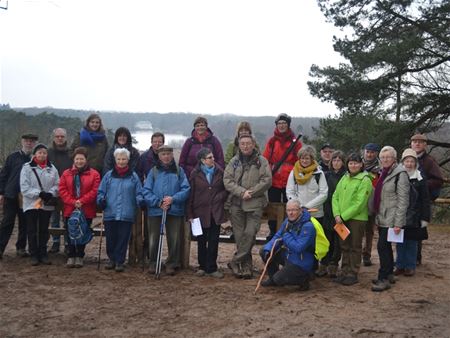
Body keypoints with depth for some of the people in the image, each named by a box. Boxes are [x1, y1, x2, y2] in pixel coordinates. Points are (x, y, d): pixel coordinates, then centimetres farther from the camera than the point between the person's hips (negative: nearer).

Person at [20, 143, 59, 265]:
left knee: (44, 231, 10)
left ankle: (43, 254, 19)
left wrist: (50, 194, -15)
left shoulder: (52, 168, 4)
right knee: (32, 231, 4)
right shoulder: (27, 168, -4)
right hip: (31, 204, -2)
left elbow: (57, 185, 4)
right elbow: (24, 188, -9)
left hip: (47, 205, 2)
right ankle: (34, 255, 13)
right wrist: (39, 193, -18)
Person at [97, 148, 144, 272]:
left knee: (123, 238, 2)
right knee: (110, 238, 8)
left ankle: (120, 261, 13)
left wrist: (141, 201, -12)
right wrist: (101, 200, -8)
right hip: (110, 213, 1)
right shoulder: (108, 175, 7)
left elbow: (138, 193, 6)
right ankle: (112, 259, 25)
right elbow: (101, 191, 10)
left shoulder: (133, 176, 6)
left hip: (126, 214, -1)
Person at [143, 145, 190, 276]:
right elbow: (146, 191, -1)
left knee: (174, 239, 4)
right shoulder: (153, 171, 5)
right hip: (155, 210, 0)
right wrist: (158, 202, -14)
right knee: (153, 239, 6)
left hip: (175, 211, 0)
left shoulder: (179, 171, 5)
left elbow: (186, 189, -1)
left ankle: (172, 264, 18)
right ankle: (153, 263, 21)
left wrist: (173, 199, -16)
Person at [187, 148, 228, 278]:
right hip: (200, 212, -1)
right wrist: (190, 214, -4)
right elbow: (190, 194, -2)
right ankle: (202, 266, 24)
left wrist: (220, 198, -7)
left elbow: (226, 189, 11)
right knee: (201, 241, 10)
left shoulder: (219, 172, 1)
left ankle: (211, 268, 11)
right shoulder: (195, 174, -3)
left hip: (216, 212, 1)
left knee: (213, 241, 3)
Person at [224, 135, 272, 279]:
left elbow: (267, 181, -6)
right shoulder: (234, 161, 10)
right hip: (236, 204, 3)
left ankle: (235, 262, 1)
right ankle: (246, 266, 15)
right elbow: (227, 180, 0)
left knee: (250, 234, -12)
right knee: (239, 235, 4)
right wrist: (242, 192, -13)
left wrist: (250, 192, -12)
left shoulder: (261, 161, 3)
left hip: (255, 204, -2)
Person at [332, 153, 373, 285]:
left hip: (357, 218, -6)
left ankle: (353, 274, 12)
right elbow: (335, 197, 7)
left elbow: (359, 203, -16)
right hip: (342, 218, 6)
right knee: (344, 246, 12)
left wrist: (344, 216, -16)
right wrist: (337, 214, -7)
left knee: (355, 247, 4)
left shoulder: (365, 180, -10)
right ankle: (345, 272, 21)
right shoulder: (344, 178, 10)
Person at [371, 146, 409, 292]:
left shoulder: (400, 173, -12)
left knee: (382, 246, -11)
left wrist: (398, 223, -19)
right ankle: (389, 275, 25)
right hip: (381, 218, 8)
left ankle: (384, 279, -4)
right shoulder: (383, 173, 13)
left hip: (391, 218, -8)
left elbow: (403, 199, -16)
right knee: (386, 246, 14)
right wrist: (376, 215, 17)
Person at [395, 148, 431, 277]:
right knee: (400, 242, 8)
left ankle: (410, 267, 17)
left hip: (414, 218, -2)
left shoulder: (420, 179, -3)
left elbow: (425, 200, -1)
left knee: (412, 243, 6)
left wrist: (425, 218, -5)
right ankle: (400, 265, 18)